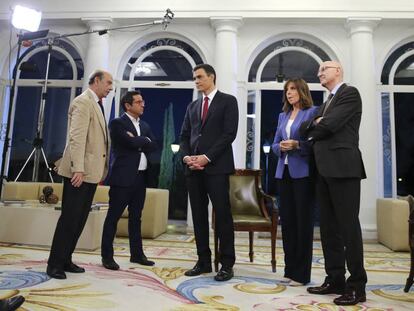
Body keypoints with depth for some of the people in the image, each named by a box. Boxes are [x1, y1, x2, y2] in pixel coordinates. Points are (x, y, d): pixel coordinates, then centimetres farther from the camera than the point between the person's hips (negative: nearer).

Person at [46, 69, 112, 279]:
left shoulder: (96, 104, 20)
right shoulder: (83, 102, -9)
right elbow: (76, 137, -19)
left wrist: (101, 170, 17)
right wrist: (78, 168, -26)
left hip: (91, 172, 9)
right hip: (79, 172, -9)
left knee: (80, 219, 11)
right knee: (69, 218, -3)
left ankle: (65, 260, 21)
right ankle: (54, 263, 9)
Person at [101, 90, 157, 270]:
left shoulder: (144, 125, 17)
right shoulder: (117, 123, -4)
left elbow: (153, 146, 4)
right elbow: (131, 143, -18)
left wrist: (137, 142, -9)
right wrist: (144, 141, -1)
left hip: (141, 177, 7)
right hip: (123, 177, -6)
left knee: (136, 217, 13)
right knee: (113, 216, 1)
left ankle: (137, 254, 22)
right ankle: (107, 256, 12)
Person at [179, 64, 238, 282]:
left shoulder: (228, 101, 4)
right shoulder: (192, 106, 20)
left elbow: (229, 134, -8)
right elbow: (184, 136, 16)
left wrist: (207, 157, -14)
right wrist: (187, 156, -3)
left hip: (217, 166, -5)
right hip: (194, 167, 6)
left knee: (222, 214, -3)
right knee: (198, 215, 7)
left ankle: (227, 264, 8)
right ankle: (204, 261, 18)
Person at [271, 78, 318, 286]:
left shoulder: (312, 112, 0)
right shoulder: (283, 116, 18)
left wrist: (297, 144, -19)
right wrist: (281, 147, -5)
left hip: (303, 173, -6)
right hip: (284, 172, 6)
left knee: (303, 221, 0)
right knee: (286, 220, 8)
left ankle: (302, 273, 10)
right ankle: (290, 269, 20)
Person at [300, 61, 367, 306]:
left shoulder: (350, 93, -2)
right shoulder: (328, 102, 25)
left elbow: (330, 125, -14)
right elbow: (306, 128, 16)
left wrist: (314, 130, 4)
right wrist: (315, 123, -4)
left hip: (343, 168, -8)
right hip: (325, 170, 9)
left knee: (348, 226, -5)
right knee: (329, 228, 9)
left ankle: (357, 286, 6)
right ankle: (335, 279, 18)